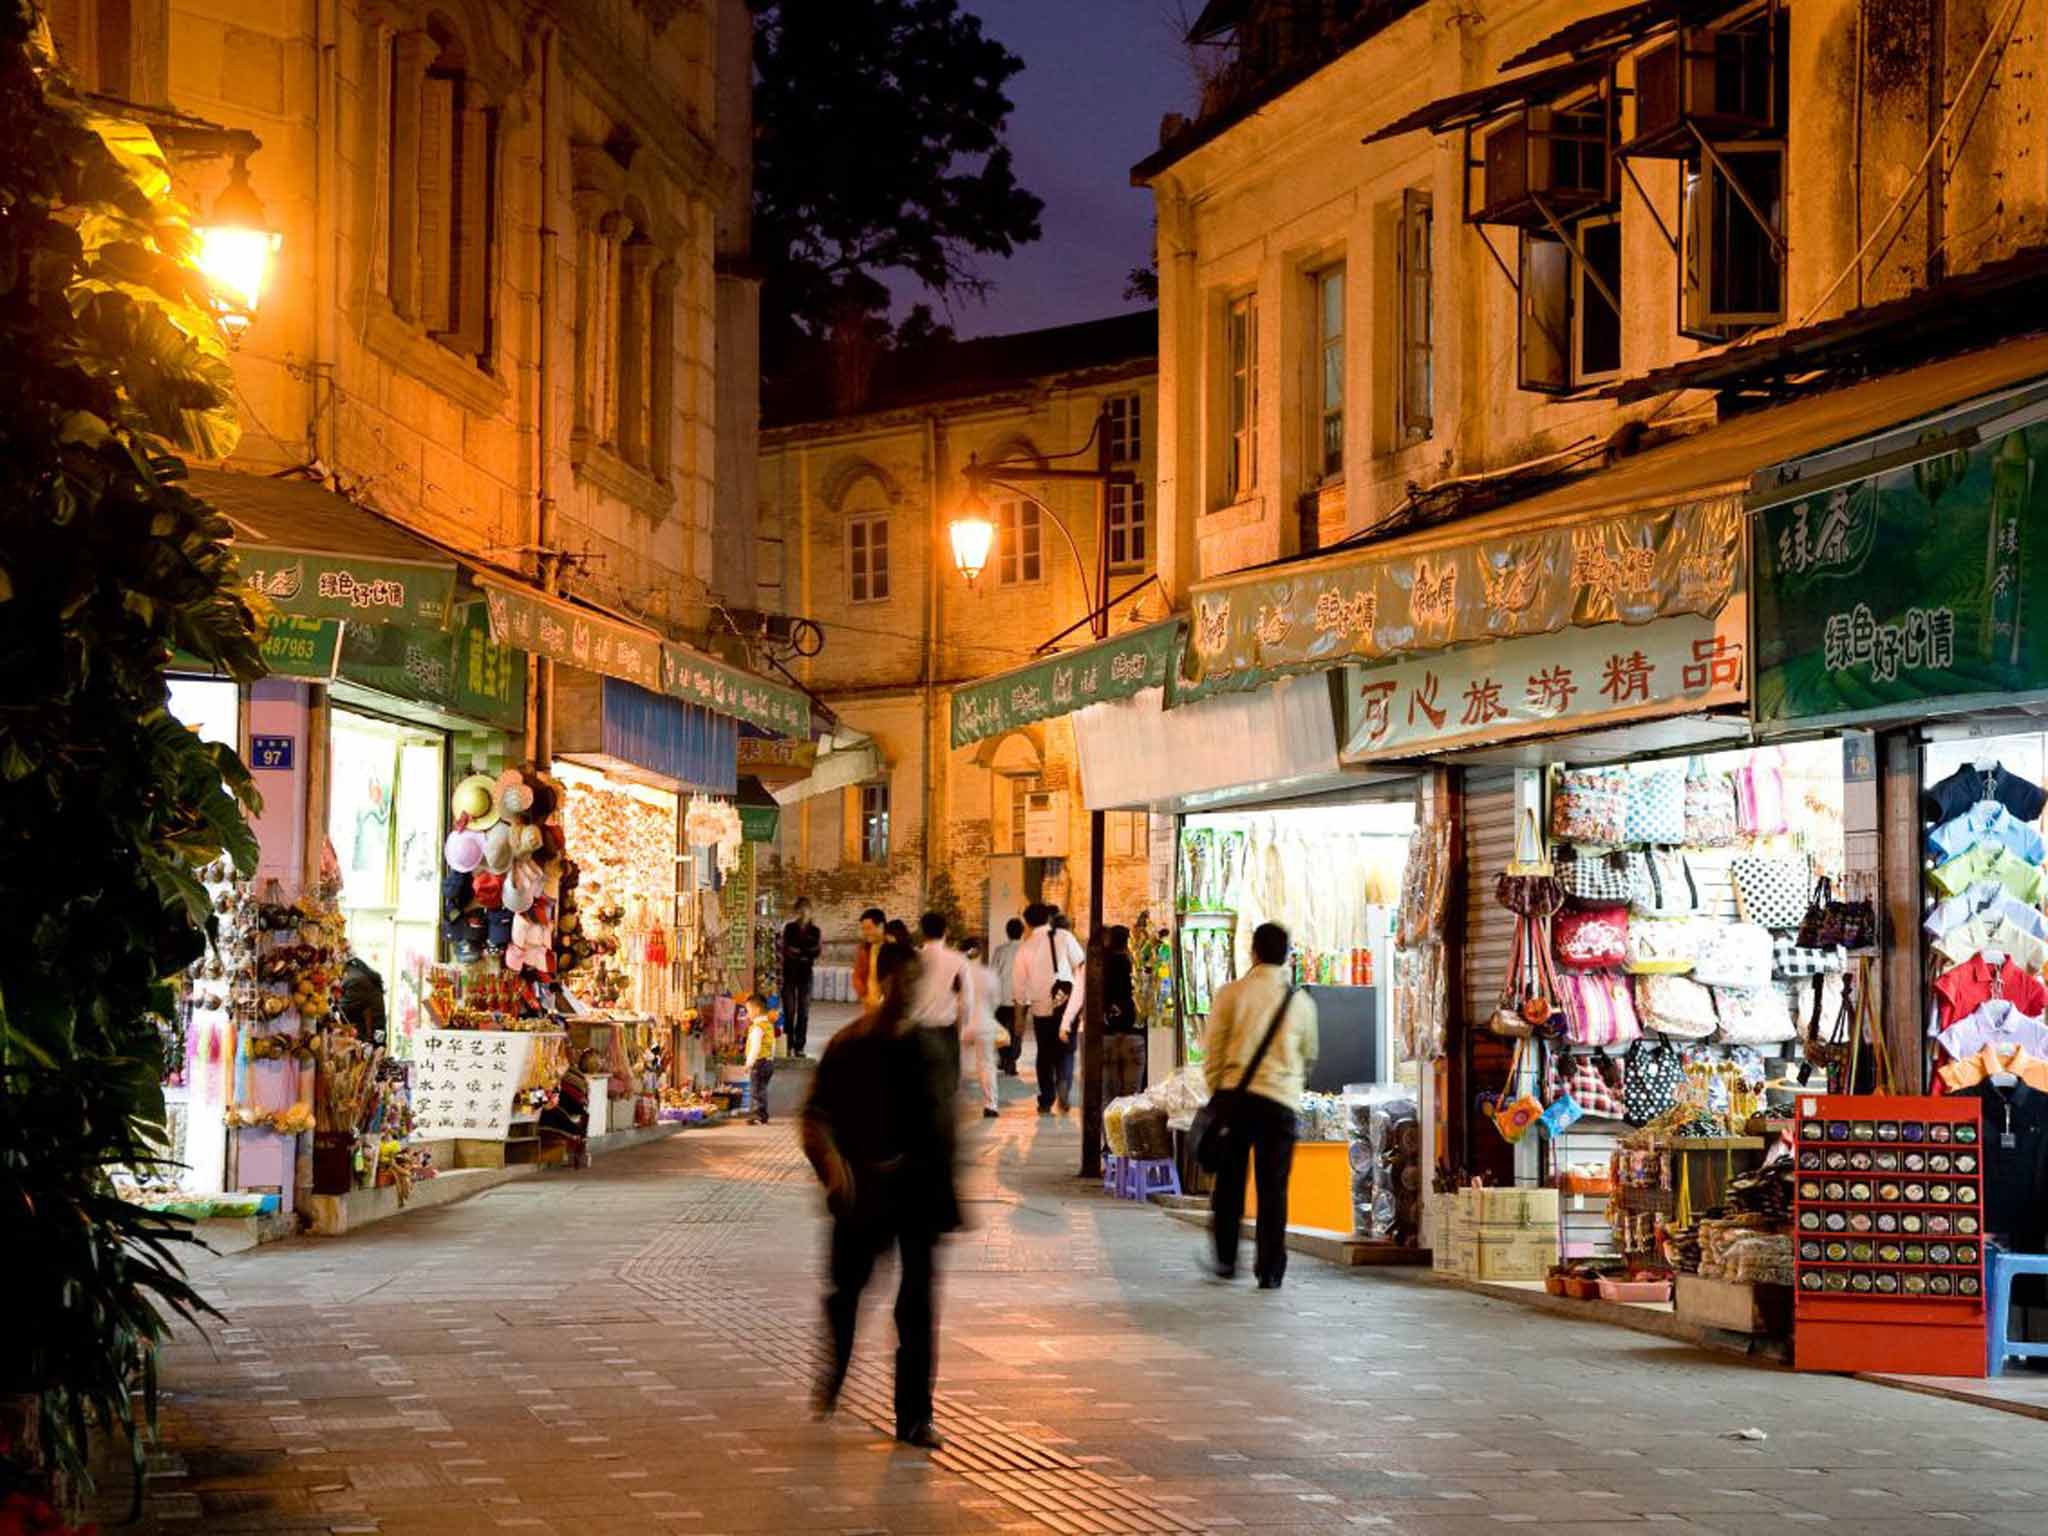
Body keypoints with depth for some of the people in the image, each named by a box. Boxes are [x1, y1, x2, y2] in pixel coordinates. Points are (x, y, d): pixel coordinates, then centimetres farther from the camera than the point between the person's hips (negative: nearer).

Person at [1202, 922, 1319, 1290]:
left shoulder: (1231, 993, 0)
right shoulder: (1301, 1001, 4)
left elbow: (1212, 1051, 2)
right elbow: (1309, 1057, 17)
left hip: (1235, 1095, 0)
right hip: (1281, 1100, 0)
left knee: (1229, 1182, 14)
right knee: (1273, 1188, 3)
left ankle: (1226, 1259, 17)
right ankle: (1269, 1270, 2)